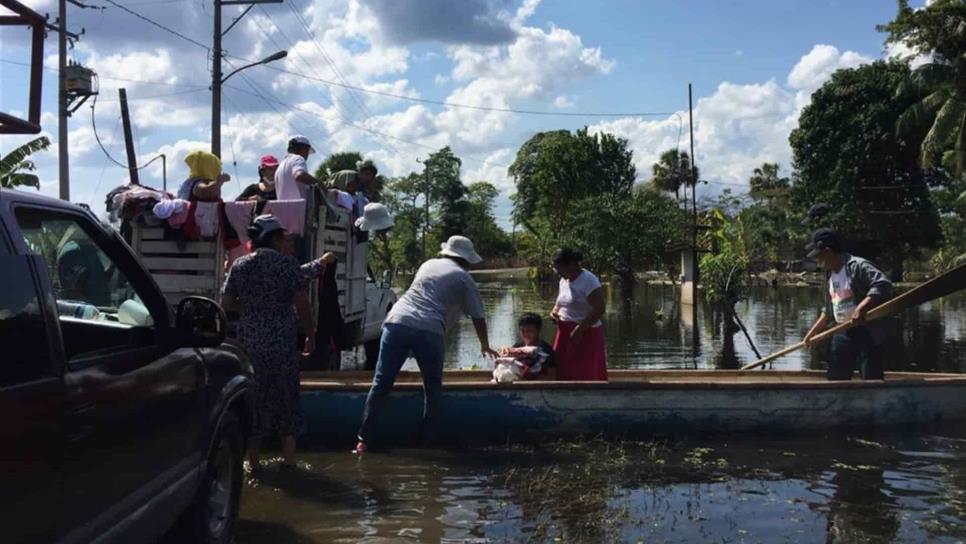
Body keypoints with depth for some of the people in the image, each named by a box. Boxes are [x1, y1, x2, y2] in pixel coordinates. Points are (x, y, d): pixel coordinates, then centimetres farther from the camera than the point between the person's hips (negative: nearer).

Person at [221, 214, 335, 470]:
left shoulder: (239, 265, 4)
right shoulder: (286, 262, -7)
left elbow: (226, 303, 5)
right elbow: (302, 303, -9)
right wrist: (310, 334, 0)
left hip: (249, 341, 3)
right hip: (282, 341, -3)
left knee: (253, 398, 11)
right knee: (286, 396, 10)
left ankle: (253, 460, 17)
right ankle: (289, 458, 13)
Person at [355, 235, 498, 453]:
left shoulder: (428, 265, 27)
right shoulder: (464, 279, 14)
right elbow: (478, 317, 17)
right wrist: (485, 346, 33)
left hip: (396, 322, 4)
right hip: (428, 331, -3)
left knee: (381, 384, 4)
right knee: (433, 388, 15)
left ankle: (363, 440, 2)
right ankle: (428, 439, 16)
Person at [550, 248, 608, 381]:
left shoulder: (588, 281, -14)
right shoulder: (564, 281, 12)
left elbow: (599, 309, -21)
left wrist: (579, 329, -23)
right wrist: (554, 311, 4)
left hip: (585, 335, -8)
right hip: (565, 334, 8)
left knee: (585, 376, -6)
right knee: (563, 374, 5)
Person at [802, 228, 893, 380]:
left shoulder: (858, 266, -15)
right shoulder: (830, 274, 11)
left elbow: (883, 285, -29)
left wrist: (861, 308, -36)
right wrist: (813, 332, 16)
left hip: (868, 332, -8)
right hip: (843, 332, 8)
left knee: (871, 379, -6)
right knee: (835, 377, 10)